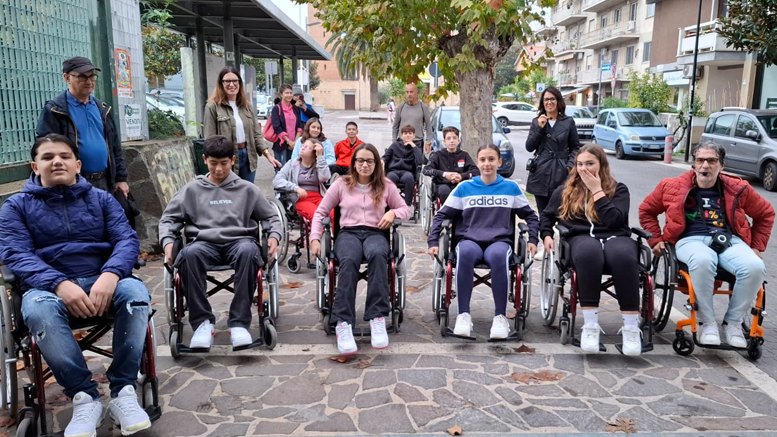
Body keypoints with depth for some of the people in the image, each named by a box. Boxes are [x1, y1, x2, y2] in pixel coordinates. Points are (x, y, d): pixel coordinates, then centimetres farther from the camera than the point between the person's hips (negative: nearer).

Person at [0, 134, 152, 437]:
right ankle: (84, 398, -26)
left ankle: (123, 391, -25)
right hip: (48, 286, -1)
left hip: (102, 281, 1)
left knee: (135, 292, -32)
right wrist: (60, 284, -23)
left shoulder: (102, 199, 14)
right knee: (39, 309, -37)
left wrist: (110, 275, -22)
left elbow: (127, 240, 1)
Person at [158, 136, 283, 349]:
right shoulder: (192, 189, 18)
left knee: (248, 251, -38)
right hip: (205, 243, 1)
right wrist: (167, 241, -2)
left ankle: (239, 322, -31)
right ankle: (203, 321, -25)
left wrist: (274, 236, -2)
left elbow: (271, 216, 19)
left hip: (239, 241, 0)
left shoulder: (247, 189, 17)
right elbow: (169, 217, 18)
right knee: (189, 253, -36)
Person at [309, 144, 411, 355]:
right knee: (349, 261, -39)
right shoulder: (341, 184, 13)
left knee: (378, 255, -40)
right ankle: (343, 323, -42)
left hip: (375, 233, 1)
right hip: (348, 233, 0)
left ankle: (377, 318, -41)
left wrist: (393, 212, -4)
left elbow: (406, 210, 20)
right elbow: (320, 212, 14)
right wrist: (315, 239, 0)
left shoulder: (386, 186, 15)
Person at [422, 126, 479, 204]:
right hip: (442, 185, -1)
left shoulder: (464, 155, 12)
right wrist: (444, 174, -23)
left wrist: (461, 176, -21)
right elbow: (426, 169, -9)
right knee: (444, 190, -36)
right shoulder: (438, 155, 8)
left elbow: (476, 171, -2)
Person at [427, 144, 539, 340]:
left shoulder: (511, 187, 11)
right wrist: (433, 241, -2)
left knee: (498, 255, -38)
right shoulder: (464, 187, 9)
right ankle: (463, 314, -29)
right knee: (466, 253, -38)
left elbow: (530, 215, 18)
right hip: (470, 240, 0)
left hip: (500, 241, 0)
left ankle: (500, 316, -26)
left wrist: (533, 240, 4)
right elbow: (442, 215, 9)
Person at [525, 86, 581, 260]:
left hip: (561, 172, -2)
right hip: (541, 172, 2)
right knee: (543, 213, 6)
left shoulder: (568, 122, 6)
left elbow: (575, 147, 10)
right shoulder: (536, 121, 10)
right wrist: (539, 128, -9)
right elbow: (529, 147, 2)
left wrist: (571, 164, -5)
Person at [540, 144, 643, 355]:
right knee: (589, 252, -40)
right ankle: (590, 325, -39)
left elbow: (614, 219, -6)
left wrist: (597, 190, -3)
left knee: (623, 256, -39)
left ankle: (632, 327, -33)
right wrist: (547, 235, 12)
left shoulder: (618, 189, 12)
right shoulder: (565, 191, 19)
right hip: (581, 239, 0)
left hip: (615, 237, 0)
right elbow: (546, 215, 30)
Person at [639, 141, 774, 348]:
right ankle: (707, 323, -21)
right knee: (702, 261, -40)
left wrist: (757, 246, 18)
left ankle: (732, 322, -9)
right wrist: (656, 240, 10)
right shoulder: (673, 186, 9)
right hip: (692, 240, -2)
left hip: (730, 240, 2)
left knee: (755, 267, -31)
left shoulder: (738, 189, 12)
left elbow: (766, 213, 26)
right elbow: (646, 210, 19)